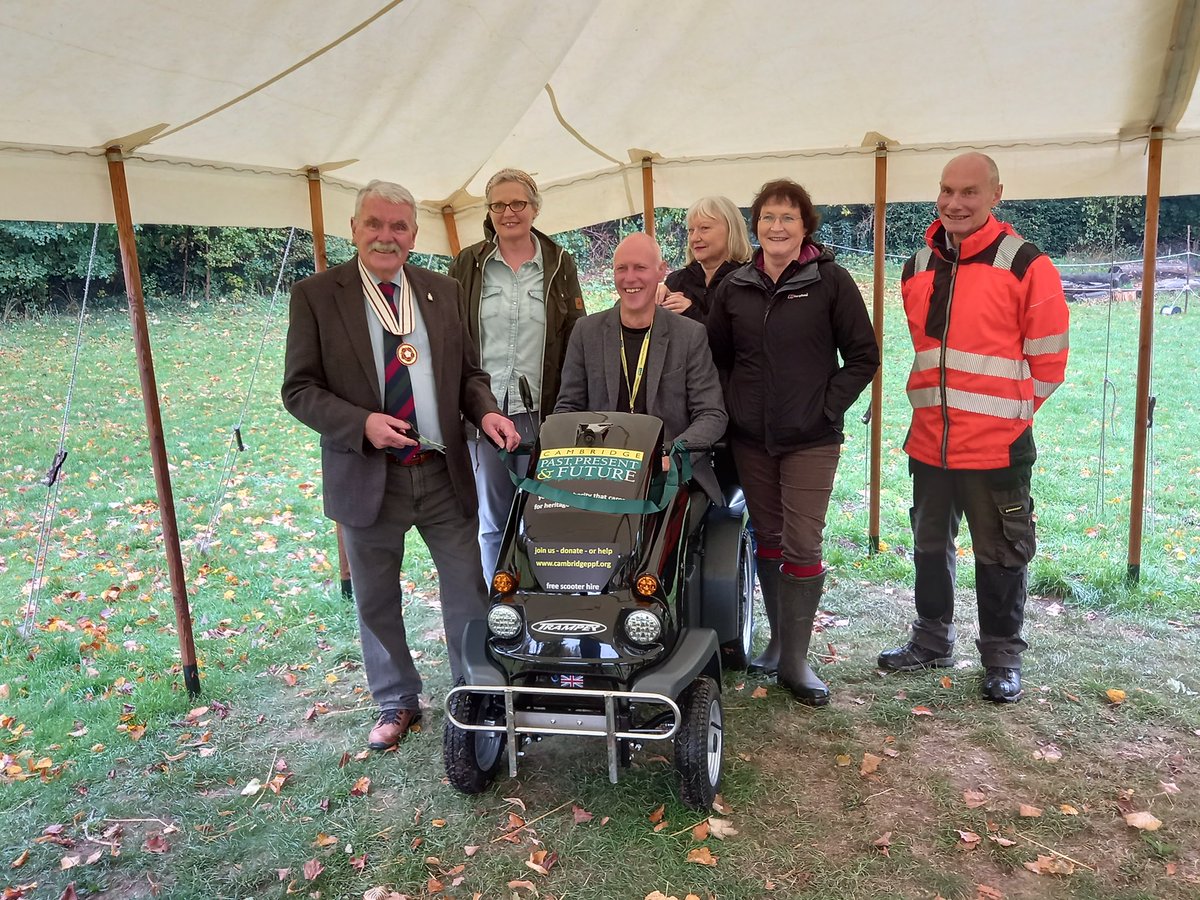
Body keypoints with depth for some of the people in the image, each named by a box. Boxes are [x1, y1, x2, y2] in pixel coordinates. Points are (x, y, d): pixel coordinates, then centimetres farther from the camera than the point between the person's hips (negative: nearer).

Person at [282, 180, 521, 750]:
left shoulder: (442, 291, 7)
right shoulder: (315, 295, -3)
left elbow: (467, 372, 11)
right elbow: (299, 389, -6)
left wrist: (486, 411, -10)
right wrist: (362, 423, -23)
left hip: (444, 473, 2)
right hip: (367, 476, -2)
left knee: (469, 593, 7)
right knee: (377, 602, 14)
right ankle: (396, 704, 35)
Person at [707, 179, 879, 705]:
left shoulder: (831, 281, -3)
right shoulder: (735, 287, 8)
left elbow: (863, 357, -1)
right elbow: (715, 356, 16)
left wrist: (828, 405, -9)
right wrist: (733, 406, 5)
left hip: (811, 439, -4)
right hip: (750, 438, 4)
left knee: (802, 547, -5)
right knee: (767, 540, 12)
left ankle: (795, 660, 5)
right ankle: (779, 637, 28)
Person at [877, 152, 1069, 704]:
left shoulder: (1026, 266, -9)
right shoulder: (918, 268, 8)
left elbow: (1047, 359, -4)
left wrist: (1008, 412, 2)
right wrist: (938, 405, 16)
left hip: (997, 445, -6)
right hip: (929, 441, 6)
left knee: (1000, 554, 7)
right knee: (930, 545, 18)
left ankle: (1002, 657, 24)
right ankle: (932, 639, 35)